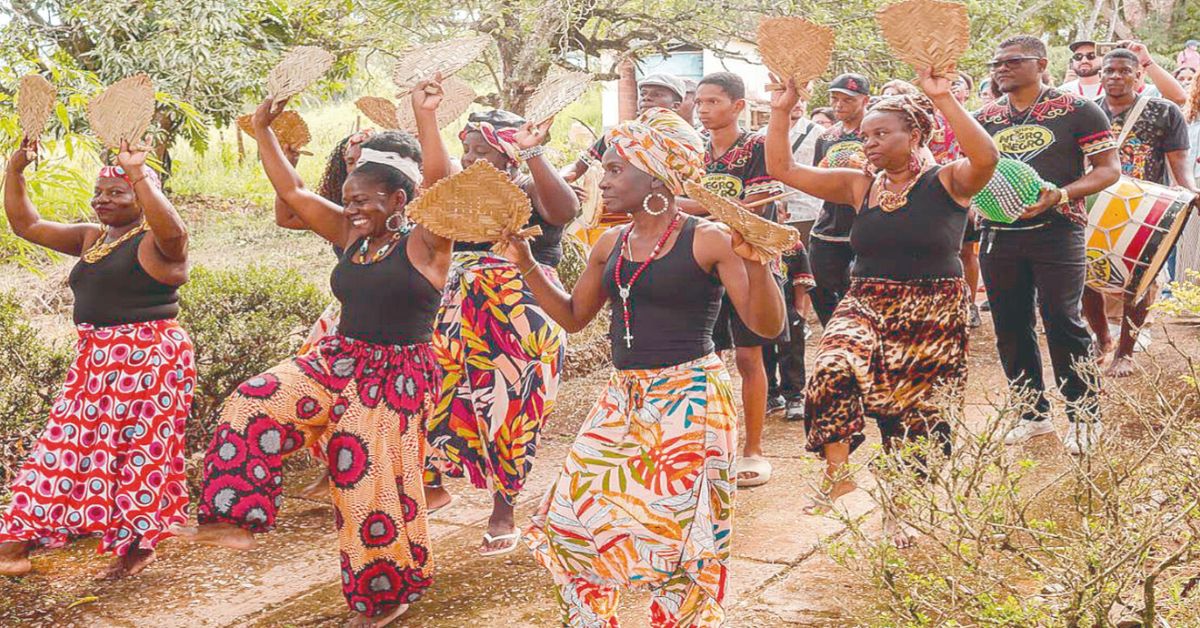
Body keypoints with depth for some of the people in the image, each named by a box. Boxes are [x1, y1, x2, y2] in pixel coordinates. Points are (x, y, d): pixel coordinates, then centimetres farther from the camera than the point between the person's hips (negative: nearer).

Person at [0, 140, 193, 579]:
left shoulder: (154, 241, -10)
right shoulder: (91, 238, 14)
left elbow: (172, 230, -35)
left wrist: (140, 175, -35)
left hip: (149, 361, -8)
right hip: (94, 360, 8)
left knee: (141, 451, 1)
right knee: (66, 444, 10)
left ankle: (139, 545, 14)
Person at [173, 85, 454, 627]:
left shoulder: (423, 245, -12)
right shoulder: (350, 236, 6)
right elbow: (292, 191, 9)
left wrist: (427, 121, -39)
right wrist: (264, 132, 5)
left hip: (398, 376, -6)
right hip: (338, 360, 6)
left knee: (376, 481, 0)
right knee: (257, 403, -14)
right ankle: (235, 519, -10)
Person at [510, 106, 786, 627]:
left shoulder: (708, 240, -11)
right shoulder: (611, 245, 8)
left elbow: (767, 326, -14)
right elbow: (573, 316, 19)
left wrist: (755, 262, -31)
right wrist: (525, 262, 9)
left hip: (689, 399, -6)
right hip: (624, 399, 7)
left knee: (675, 534, 1)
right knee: (574, 520, 8)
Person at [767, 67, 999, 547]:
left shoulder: (947, 181, -5)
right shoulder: (860, 187, 8)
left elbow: (985, 158, -29)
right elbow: (783, 169, 8)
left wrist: (944, 100, -33)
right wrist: (780, 111, -2)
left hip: (932, 315, -3)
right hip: (867, 304, 3)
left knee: (914, 414, 4)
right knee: (833, 371, -27)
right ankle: (837, 476, -12)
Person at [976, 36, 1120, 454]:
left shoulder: (1077, 111, -2)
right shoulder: (984, 118, 12)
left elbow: (1109, 169, -4)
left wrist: (1060, 194, -19)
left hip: (1056, 230, -5)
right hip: (999, 233, 5)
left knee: (1062, 322, -8)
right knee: (1010, 326, 8)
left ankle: (1084, 416, 6)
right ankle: (1034, 413, 21)